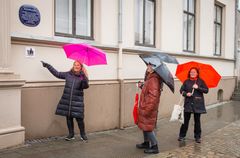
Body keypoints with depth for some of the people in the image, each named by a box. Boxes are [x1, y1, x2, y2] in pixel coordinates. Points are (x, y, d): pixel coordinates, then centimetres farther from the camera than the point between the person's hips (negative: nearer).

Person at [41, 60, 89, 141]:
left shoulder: (83, 76, -1)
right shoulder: (68, 74, 8)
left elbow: (85, 86, -15)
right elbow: (57, 73, 15)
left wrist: (84, 78, -31)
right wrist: (47, 66, 15)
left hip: (77, 101, -3)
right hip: (67, 100, 3)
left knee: (79, 118, -3)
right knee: (68, 117, 9)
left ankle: (83, 135, 14)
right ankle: (71, 134, 23)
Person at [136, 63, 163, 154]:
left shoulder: (153, 80, -22)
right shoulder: (150, 78, 9)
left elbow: (153, 96, -28)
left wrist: (147, 110, -27)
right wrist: (142, 87, 9)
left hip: (148, 108, -10)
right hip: (145, 107, 10)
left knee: (148, 127, 0)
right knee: (145, 126, 20)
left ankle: (154, 147, 11)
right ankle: (146, 143, 36)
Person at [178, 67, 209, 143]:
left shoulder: (200, 81, 3)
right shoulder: (186, 81, 6)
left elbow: (206, 90, -3)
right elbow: (181, 90, 7)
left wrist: (198, 88, -16)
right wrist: (186, 94, -12)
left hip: (198, 104, 0)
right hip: (188, 103, 1)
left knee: (197, 120, 7)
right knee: (185, 120, 1)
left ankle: (197, 137, 18)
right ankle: (182, 135, 12)